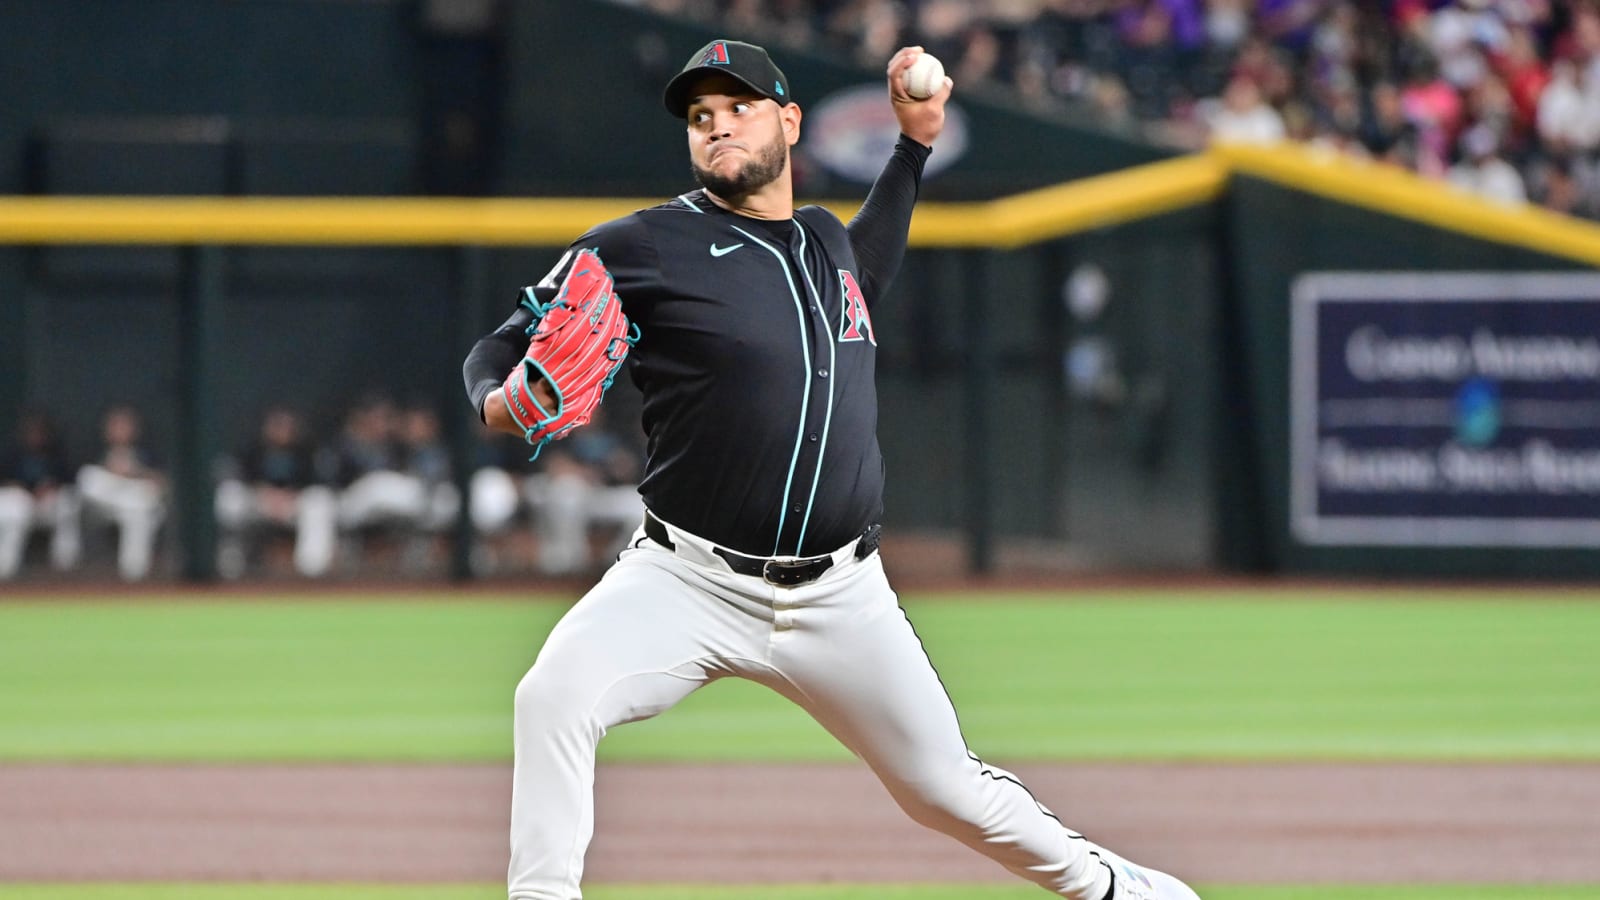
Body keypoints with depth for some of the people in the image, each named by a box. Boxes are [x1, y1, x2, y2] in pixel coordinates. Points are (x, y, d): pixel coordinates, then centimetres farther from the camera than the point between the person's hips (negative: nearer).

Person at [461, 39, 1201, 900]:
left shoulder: (827, 238, 11)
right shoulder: (640, 247, -5)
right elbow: (502, 349, -3)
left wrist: (913, 143, 30)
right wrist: (500, 401, -27)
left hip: (838, 597, 4)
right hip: (689, 582, -3)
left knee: (953, 793, 9)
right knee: (553, 697, -31)